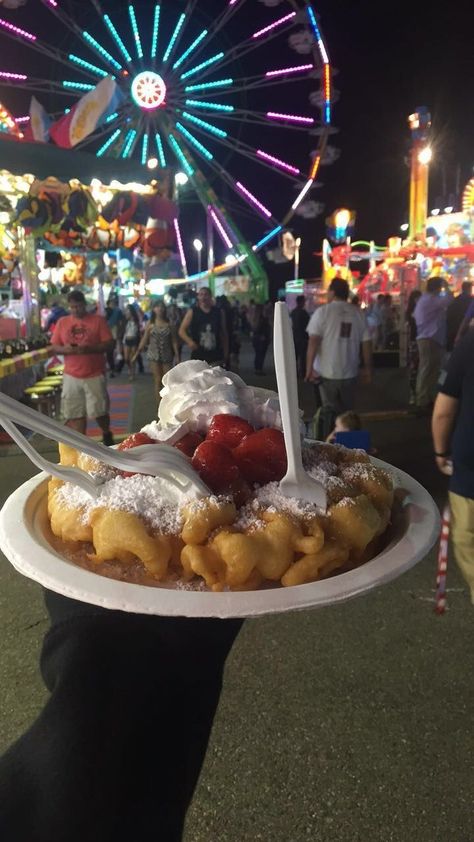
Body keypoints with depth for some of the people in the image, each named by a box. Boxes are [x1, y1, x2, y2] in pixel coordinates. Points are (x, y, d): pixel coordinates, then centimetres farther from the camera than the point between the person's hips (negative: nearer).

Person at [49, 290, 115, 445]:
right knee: (74, 413, 4)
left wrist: (89, 348, -21)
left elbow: (109, 344, -6)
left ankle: (107, 434, 29)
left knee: (99, 411, 1)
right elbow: (53, 347, 8)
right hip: (71, 376, 3)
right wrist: (64, 349, -14)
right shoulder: (62, 322, 8)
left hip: (95, 375, -3)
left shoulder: (98, 320, -1)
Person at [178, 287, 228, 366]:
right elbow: (182, 331, 2)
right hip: (198, 357, -1)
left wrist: (226, 353, 8)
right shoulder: (192, 312, 2)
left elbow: (224, 333, 12)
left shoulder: (218, 312, 7)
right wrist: (189, 341, -18)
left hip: (216, 357, 2)